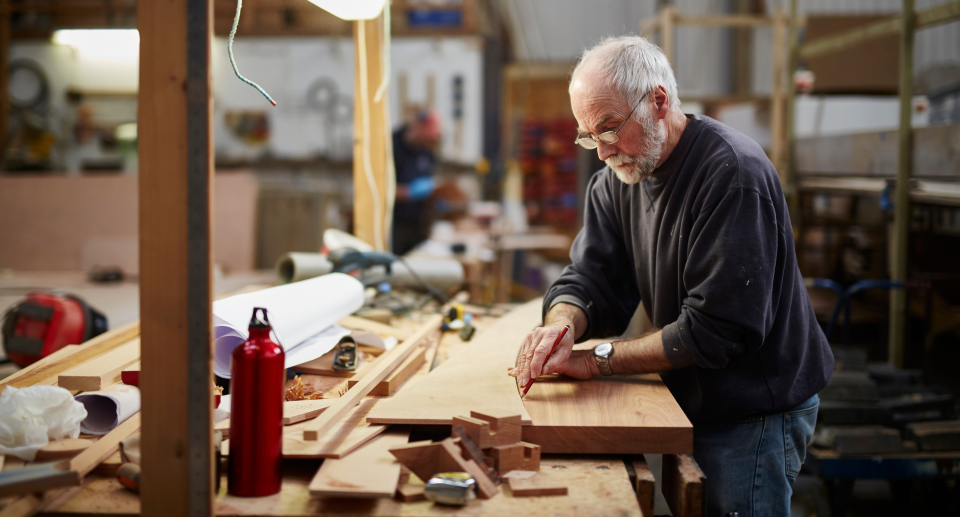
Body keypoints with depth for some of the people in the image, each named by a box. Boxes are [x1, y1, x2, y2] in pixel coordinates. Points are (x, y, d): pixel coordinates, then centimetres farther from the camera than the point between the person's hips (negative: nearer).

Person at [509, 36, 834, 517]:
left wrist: (597, 360, -23)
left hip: (756, 411, -7)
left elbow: (715, 328, -27)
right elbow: (590, 279, -3)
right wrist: (562, 325, -26)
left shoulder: (732, 174, -24)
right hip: (693, 404, 7)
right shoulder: (616, 178, 2)